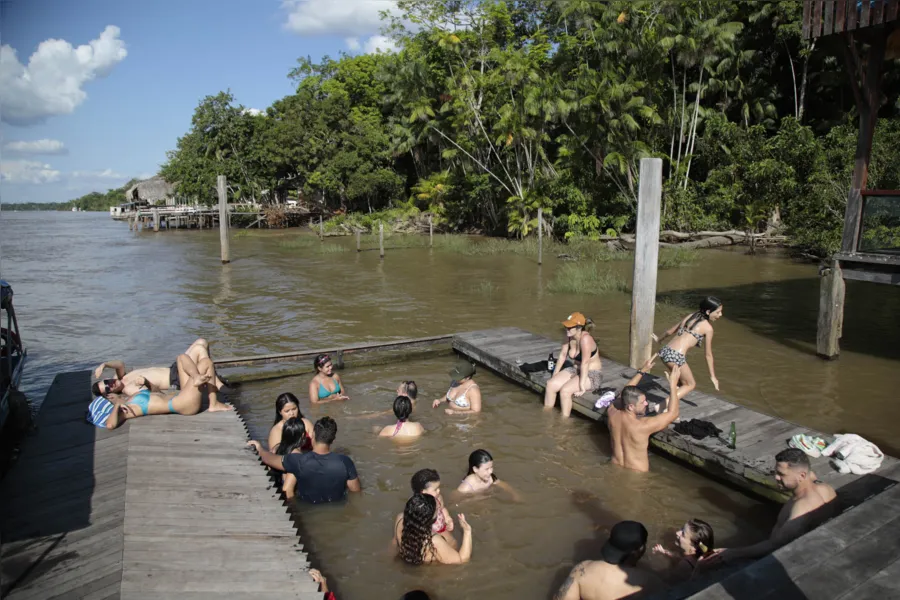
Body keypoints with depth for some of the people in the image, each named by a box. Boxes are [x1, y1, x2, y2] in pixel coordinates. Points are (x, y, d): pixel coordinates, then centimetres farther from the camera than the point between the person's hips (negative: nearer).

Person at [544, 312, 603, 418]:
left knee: (565, 390, -27)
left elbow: (585, 363, -29)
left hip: (592, 375, -7)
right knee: (550, 385, -10)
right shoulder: (569, 336, -4)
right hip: (575, 370, 8)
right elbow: (562, 355, 6)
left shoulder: (585, 338, -27)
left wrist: (581, 385, -30)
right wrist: (555, 374, 7)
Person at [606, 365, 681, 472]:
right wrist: (673, 384, -16)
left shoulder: (612, 413, -15)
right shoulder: (642, 426, -31)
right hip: (637, 474, -5)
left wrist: (641, 371, 8)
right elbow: (673, 413, -19)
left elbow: (625, 394, 5)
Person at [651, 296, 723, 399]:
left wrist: (658, 339, 45)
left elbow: (669, 331, 26)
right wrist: (713, 376, 13)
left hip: (665, 351, 7)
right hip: (676, 356, -7)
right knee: (691, 384, 10)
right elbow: (708, 355, 4)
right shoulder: (708, 328, -1)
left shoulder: (690, 316, 17)